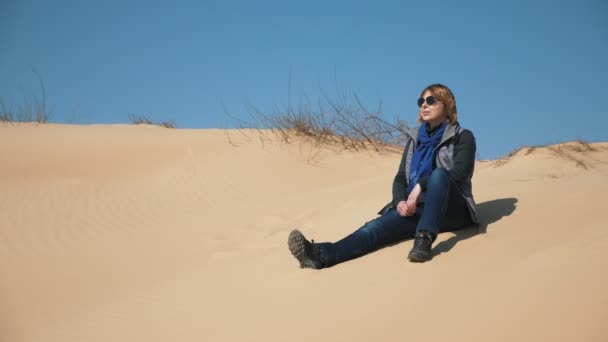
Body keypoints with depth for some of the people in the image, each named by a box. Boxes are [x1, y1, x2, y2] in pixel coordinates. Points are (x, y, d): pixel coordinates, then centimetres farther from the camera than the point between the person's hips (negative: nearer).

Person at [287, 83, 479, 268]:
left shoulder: (462, 137, 4)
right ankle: (322, 254, -51)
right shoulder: (415, 139, 18)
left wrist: (421, 186, -25)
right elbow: (401, 178, 11)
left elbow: (460, 172, -14)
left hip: (451, 211, -3)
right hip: (416, 209, 3)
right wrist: (400, 201, -11)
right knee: (377, 227, -26)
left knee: (439, 174, -35)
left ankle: (424, 239, -48)